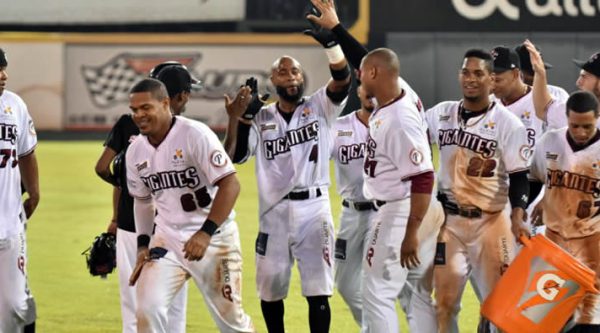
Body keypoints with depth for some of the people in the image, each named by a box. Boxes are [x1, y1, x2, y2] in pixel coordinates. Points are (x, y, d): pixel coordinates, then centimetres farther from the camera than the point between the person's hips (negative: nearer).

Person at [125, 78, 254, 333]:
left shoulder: (195, 135, -18)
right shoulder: (135, 151, 1)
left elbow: (230, 184, -22)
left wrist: (206, 233, -29)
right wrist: (143, 243, 9)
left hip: (213, 236, -5)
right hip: (167, 238, 5)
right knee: (148, 307, -12)